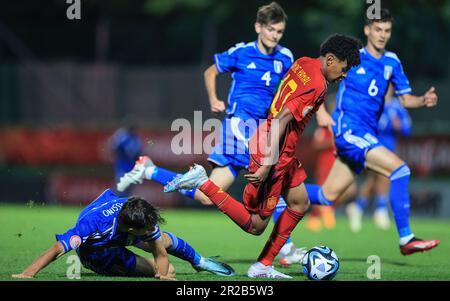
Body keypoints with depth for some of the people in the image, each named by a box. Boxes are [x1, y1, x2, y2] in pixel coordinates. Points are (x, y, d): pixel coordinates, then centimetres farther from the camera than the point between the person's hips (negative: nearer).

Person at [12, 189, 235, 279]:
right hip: (97, 253, -3)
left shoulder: (146, 217, -34)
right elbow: (57, 250, -48)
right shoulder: (93, 223, -48)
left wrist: (162, 273, -43)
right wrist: (27, 274, -57)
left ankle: (199, 261, 49)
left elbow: (160, 255, -23)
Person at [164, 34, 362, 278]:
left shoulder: (304, 64, 7)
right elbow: (281, 120, -26)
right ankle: (202, 182, -6)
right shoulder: (317, 86, -21)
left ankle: (263, 267, 18)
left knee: (300, 203, 17)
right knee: (255, 225, -2)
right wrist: (268, 165, -26)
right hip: (275, 154, -10)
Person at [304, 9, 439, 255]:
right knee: (399, 169, -21)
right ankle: (406, 239, -20)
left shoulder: (391, 62, 12)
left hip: (368, 135, 7)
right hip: (348, 129, -7)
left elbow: (405, 99, 13)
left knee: (327, 196, 9)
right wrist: (321, 111, -12)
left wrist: (424, 101, -8)